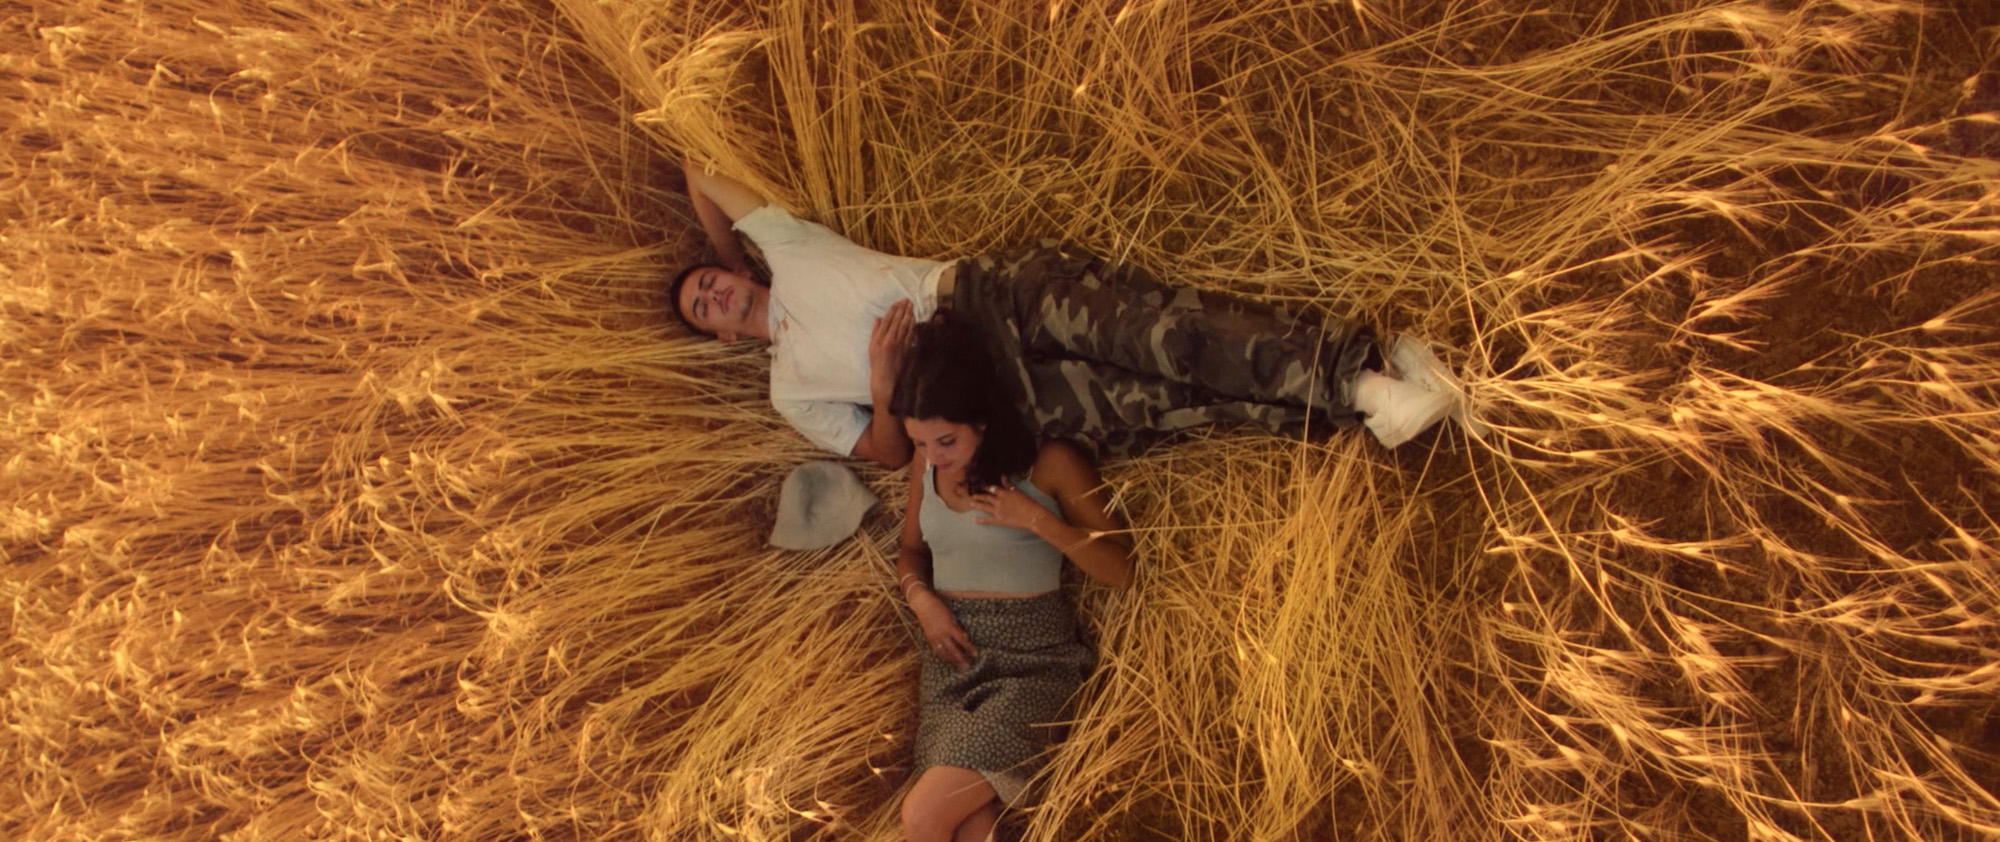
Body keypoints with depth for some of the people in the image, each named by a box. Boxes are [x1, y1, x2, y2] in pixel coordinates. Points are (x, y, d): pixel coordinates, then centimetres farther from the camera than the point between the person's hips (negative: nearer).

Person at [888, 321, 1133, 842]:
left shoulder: (1048, 463, -4)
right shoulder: (926, 465, 11)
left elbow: (1120, 570, -5)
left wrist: (1037, 519, -16)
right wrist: (920, 597, 3)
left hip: (1031, 659, -4)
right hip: (952, 651, 4)